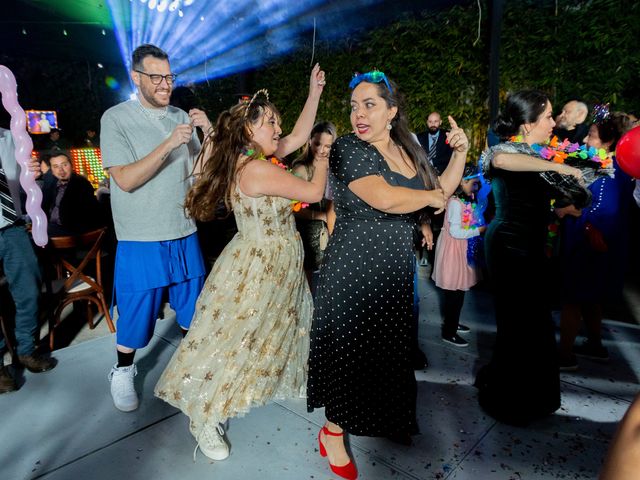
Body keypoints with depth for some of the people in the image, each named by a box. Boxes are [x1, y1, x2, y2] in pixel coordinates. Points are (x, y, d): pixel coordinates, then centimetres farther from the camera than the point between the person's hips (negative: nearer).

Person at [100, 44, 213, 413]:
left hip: (184, 233, 4)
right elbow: (125, 179, -17)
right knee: (137, 311, 7)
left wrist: (210, 133, -13)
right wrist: (169, 144, -24)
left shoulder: (182, 117, 6)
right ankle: (123, 371, 30)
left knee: (192, 305, 15)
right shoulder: (117, 118, -7)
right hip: (141, 239, -4)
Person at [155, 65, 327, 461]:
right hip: (257, 269, -10)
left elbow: (299, 135, 13)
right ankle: (204, 419, 19)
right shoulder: (257, 169, -25)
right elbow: (313, 193, -20)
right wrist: (322, 162, -1)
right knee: (232, 342, 2)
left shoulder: (253, 158, 5)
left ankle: (292, 383, 47)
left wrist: (315, 92, 10)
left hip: (274, 266, 10)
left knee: (278, 333, 24)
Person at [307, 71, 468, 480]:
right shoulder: (348, 148, -12)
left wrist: (460, 153, 6)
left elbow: (441, 191, 18)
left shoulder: (411, 151, 9)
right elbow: (384, 198, -26)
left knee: (390, 347, 17)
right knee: (348, 350, 4)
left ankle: (388, 419, 42)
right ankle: (333, 432, 25)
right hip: (352, 269, -6)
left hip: (396, 269, 6)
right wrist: (430, 196, -9)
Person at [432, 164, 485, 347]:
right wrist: (479, 230, -16)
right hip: (453, 251, -9)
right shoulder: (455, 202, -18)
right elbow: (455, 232, -22)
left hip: (463, 250, 9)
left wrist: (482, 227, 0)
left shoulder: (467, 200, 8)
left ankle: (453, 323, 34)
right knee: (454, 294, 0)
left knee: (459, 292, 18)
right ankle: (448, 332, 12)